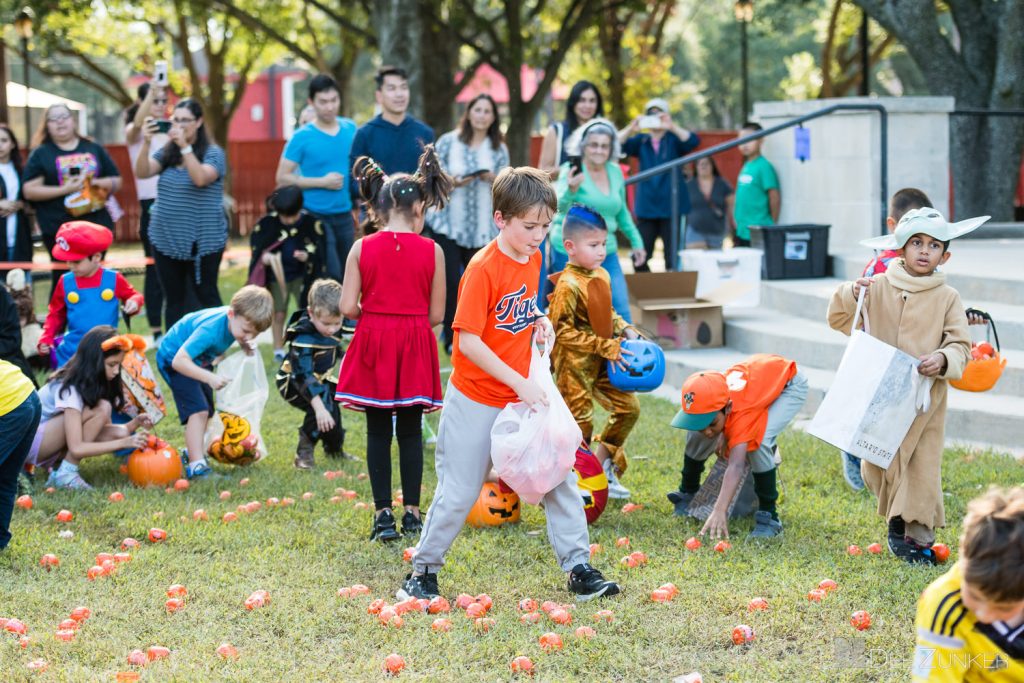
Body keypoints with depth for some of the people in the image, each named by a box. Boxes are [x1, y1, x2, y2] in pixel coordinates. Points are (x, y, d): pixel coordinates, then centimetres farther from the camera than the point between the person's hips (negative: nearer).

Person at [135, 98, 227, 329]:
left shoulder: (213, 153, -5)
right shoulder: (167, 152, 8)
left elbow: (200, 178, -23)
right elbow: (141, 173, -6)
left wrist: (184, 146, -30)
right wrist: (146, 143, -21)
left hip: (202, 242, -5)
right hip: (166, 240, 5)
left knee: (206, 297, 0)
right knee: (173, 300, 9)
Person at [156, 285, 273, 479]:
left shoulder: (237, 318, -18)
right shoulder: (210, 330, -40)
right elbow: (179, 361, -44)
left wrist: (246, 346, -16)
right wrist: (210, 378, -51)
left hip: (199, 360, 9)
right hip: (173, 359, -9)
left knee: (206, 412, 21)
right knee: (197, 411, -23)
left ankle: (192, 452, 41)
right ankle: (197, 466, -27)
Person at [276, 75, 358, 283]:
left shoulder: (350, 129, 5)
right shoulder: (302, 137, -9)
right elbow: (283, 178, -9)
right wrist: (322, 182, -16)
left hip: (345, 215, 5)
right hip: (316, 217, -5)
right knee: (332, 277, -10)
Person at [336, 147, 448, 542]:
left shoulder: (362, 248, -4)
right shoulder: (432, 251, -4)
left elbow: (348, 307, -7)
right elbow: (436, 314, -2)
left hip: (372, 345, 0)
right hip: (415, 348, 0)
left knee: (378, 432, 6)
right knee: (410, 432, 10)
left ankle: (383, 513, 5)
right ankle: (412, 512, 14)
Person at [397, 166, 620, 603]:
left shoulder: (533, 259, 2)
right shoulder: (483, 269, -21)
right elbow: (467, 341, -24)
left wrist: (539, 321, -2)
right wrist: (520, 383, -25)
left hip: (523, 397, 6)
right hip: (476, 401, -6)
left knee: (559, 477, 3)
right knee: (459, 493, 2)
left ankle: (579, 569, 10)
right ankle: (422, 572, 18)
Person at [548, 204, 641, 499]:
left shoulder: (601, 276, 6)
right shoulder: (568, 285, -20)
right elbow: (561, 330, -23)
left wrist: (625, 329, 2)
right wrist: (605, 347, -21)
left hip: (602, 363, 8)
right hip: (574, 364, -8)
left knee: (628, 407, 11)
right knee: (580, 422, -3)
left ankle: (602, 464, 26)